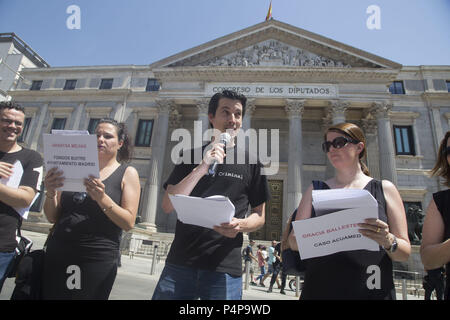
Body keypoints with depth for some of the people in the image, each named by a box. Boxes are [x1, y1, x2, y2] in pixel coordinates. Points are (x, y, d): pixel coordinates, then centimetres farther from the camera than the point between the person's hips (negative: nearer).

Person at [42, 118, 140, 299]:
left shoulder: (127, 173, -1)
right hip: (58, 254, 4)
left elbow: (129, 223, -11)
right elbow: (53, 218, 10)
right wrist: (50, 193, -9)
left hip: (98, 258, -3)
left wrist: (102, 198, -24)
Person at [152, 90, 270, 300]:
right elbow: (168, 206, -3)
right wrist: (202, 168, -15)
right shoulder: (192, 156, 7)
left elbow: (259, 216, 7)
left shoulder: (250, 162, 4)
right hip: (180, 264, 1)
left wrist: (241, 225, -15)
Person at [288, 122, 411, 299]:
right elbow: (293, 241, 1)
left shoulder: (384, 189, 1)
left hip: (372, 292, 0)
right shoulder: (316, 190, 3)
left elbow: (405, 253, 0)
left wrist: (388, 241, -21)